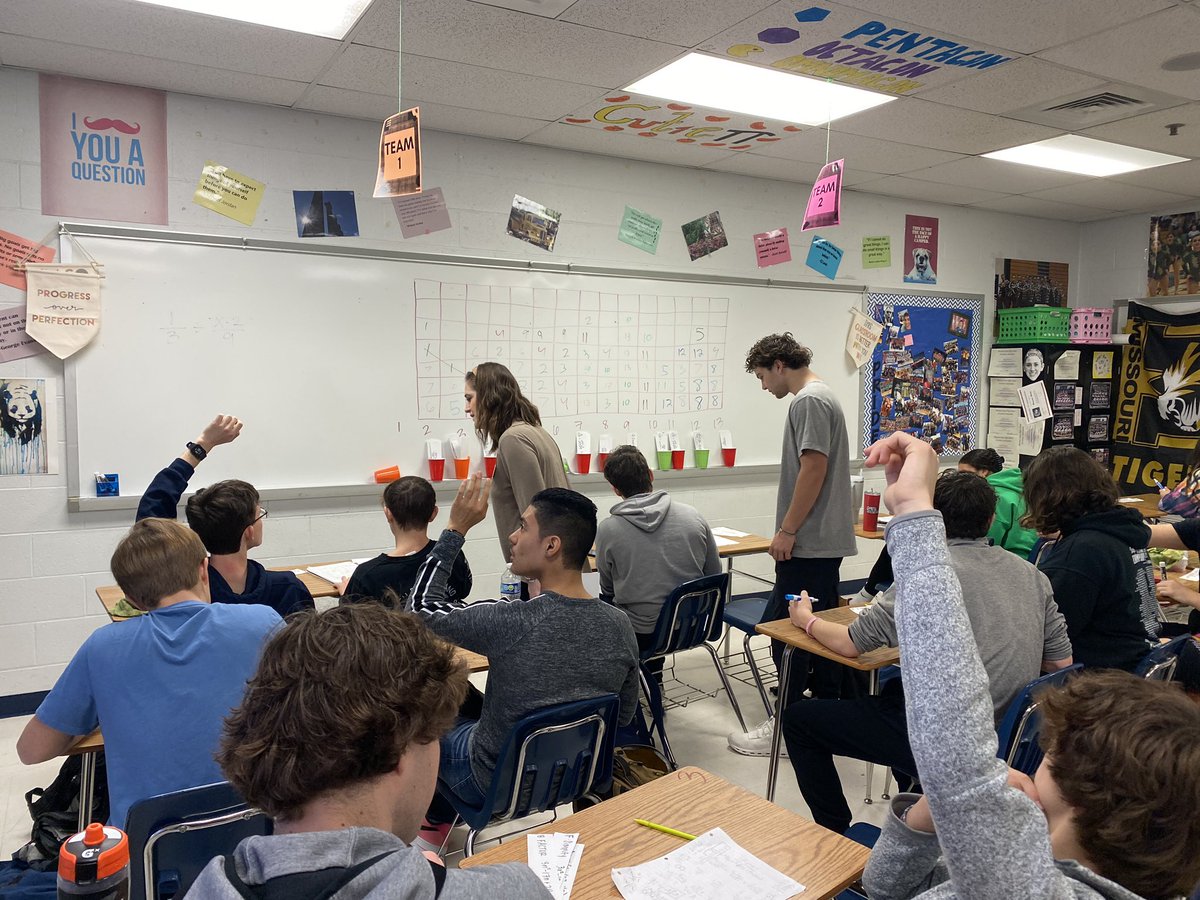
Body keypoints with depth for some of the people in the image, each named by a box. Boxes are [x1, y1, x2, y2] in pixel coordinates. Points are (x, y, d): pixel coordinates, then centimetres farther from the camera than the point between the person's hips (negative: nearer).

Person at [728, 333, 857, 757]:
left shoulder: (809, 401, -14)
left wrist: (786, 531, -17)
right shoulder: (822, 396, 18)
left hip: (808, 543, -10)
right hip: (827, 539, 10)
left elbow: (814, 468, -21)